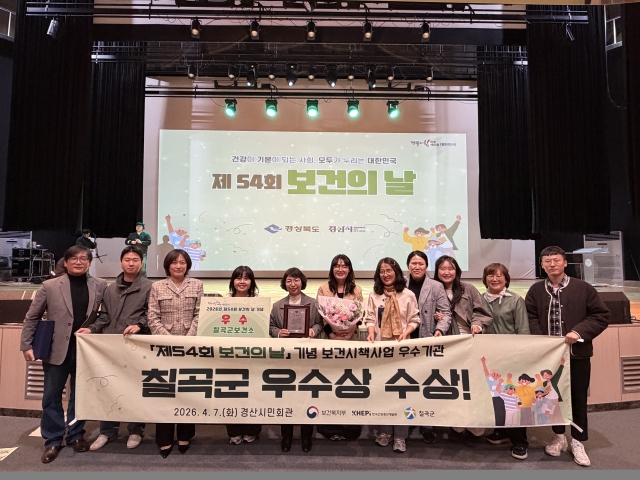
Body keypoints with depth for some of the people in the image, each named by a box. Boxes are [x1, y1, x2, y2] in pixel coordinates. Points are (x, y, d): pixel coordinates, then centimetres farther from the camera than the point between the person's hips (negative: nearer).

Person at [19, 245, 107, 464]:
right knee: (51, 397, 9)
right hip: (57, 350, 0)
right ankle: (53, 440, 24)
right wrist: (26, 345, -1)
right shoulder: (50, 286, -3)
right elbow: (31, 318, 3)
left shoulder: (100, 286, -2)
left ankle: (76, 435, 29)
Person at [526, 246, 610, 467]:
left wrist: (579, 332, -14)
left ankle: (577, 442, 24)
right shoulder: (535, 291, 1)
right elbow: (531, 318, 2)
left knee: (578, 397, 8)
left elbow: (601, 315, -2)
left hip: (577, 353, -1)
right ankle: (559, 436, 30)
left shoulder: (583, 288, -4)